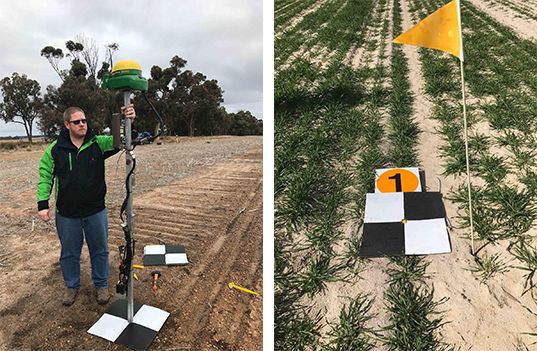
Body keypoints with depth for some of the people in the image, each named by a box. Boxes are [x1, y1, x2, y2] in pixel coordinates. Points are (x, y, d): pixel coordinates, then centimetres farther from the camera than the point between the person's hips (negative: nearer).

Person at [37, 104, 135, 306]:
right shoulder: (55, 149, -4)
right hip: (67, 214, 0)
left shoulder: (98, 144, -5)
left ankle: (101, 285, 35)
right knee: (69, 253, 17)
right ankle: (72, 286, 40)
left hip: (96, 211, 0)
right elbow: (45, 176, 2)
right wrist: (43, 203, -4)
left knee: (100, 250, 14)